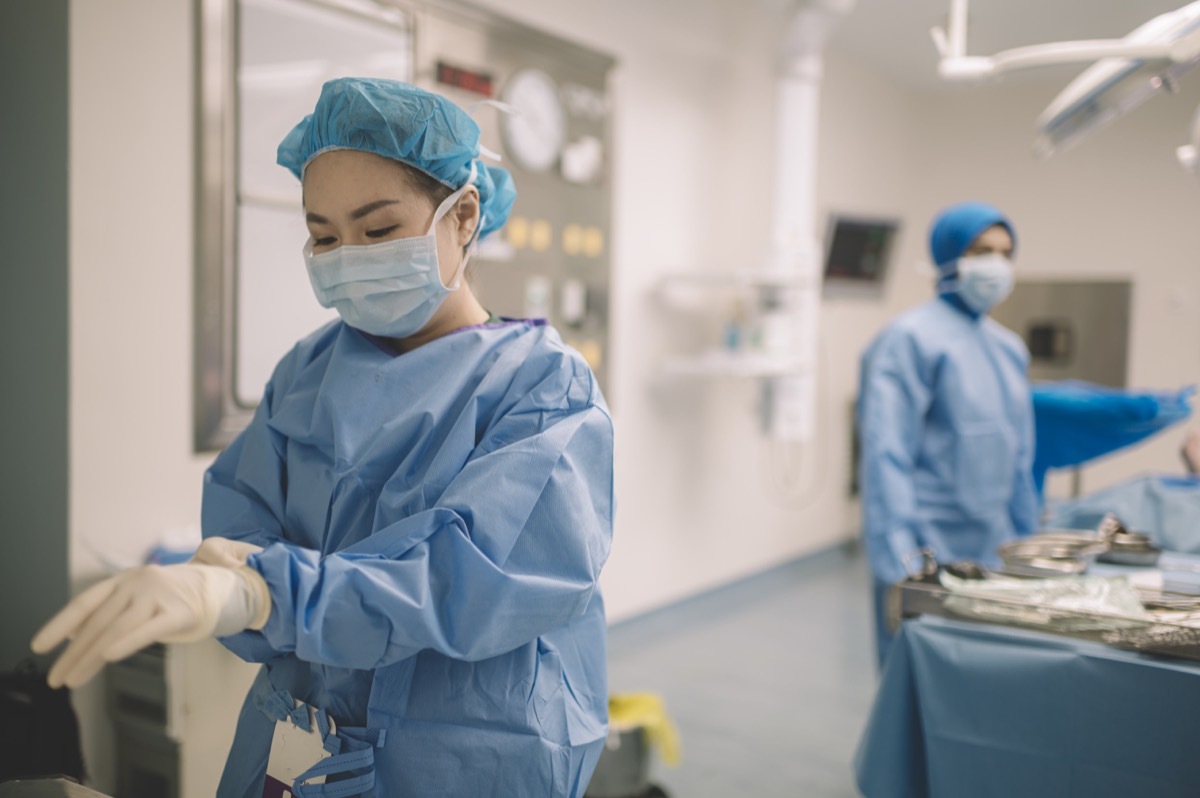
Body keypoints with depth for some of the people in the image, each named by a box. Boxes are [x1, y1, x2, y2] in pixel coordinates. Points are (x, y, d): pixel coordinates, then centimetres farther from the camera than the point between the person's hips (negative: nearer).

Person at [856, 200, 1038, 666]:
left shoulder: (1009, 348, 13)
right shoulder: (910, 339, -10)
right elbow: (886, 455, -16)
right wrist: (901, 564, -22)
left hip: (994, 552, 7)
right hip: (929, 553, -7)